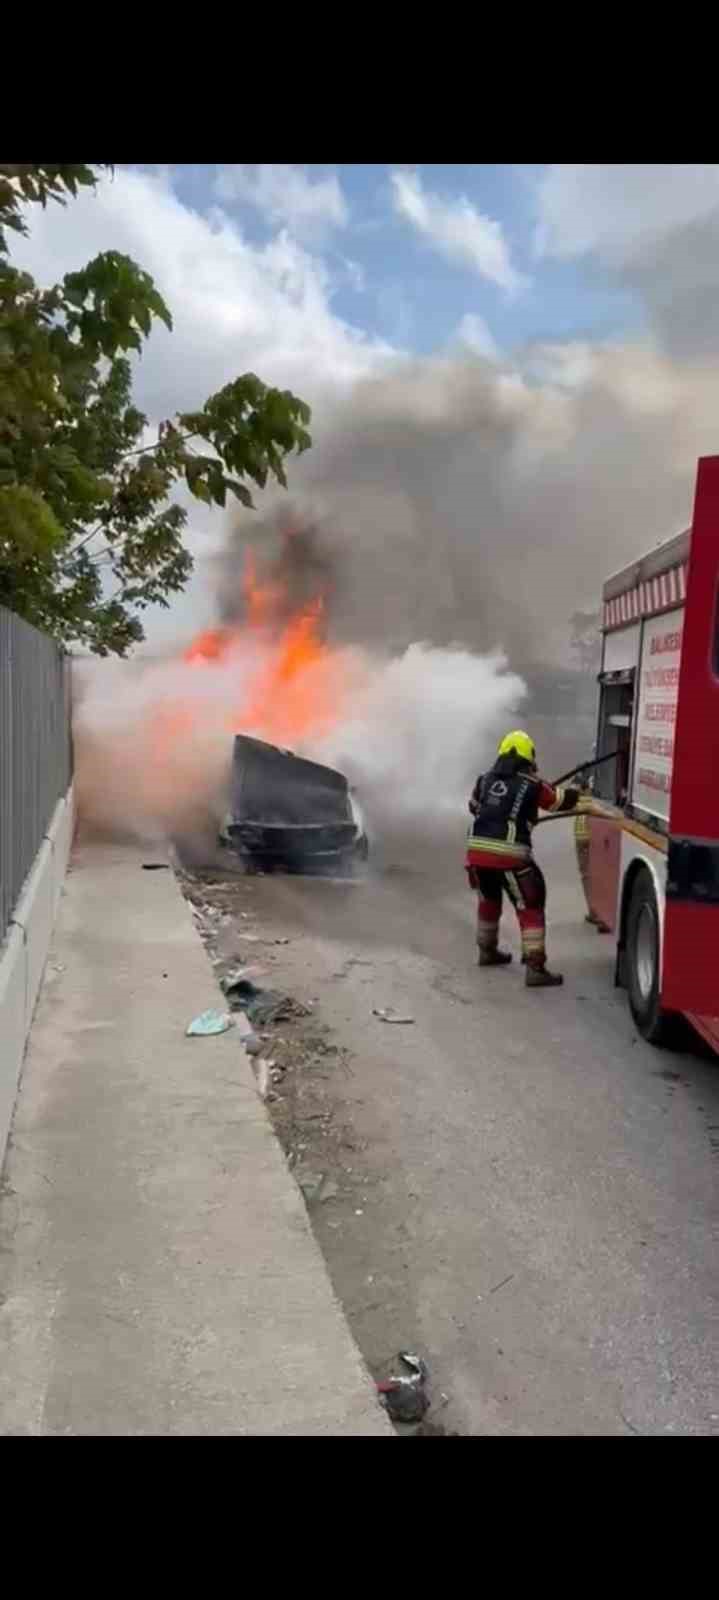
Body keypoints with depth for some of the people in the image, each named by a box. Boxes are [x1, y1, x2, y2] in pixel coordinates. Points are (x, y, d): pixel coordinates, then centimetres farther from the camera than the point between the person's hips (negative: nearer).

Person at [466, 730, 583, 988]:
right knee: (530, 908, 4)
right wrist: (576, 792, 35)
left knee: (488, 900, 28)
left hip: (477, 849, 5)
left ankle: (487, 951, 43)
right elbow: (561, 801, 13)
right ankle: (535, 968, -2)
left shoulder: (485, 779, 12)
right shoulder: (532, 785, -1)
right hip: (509, 855, -5)